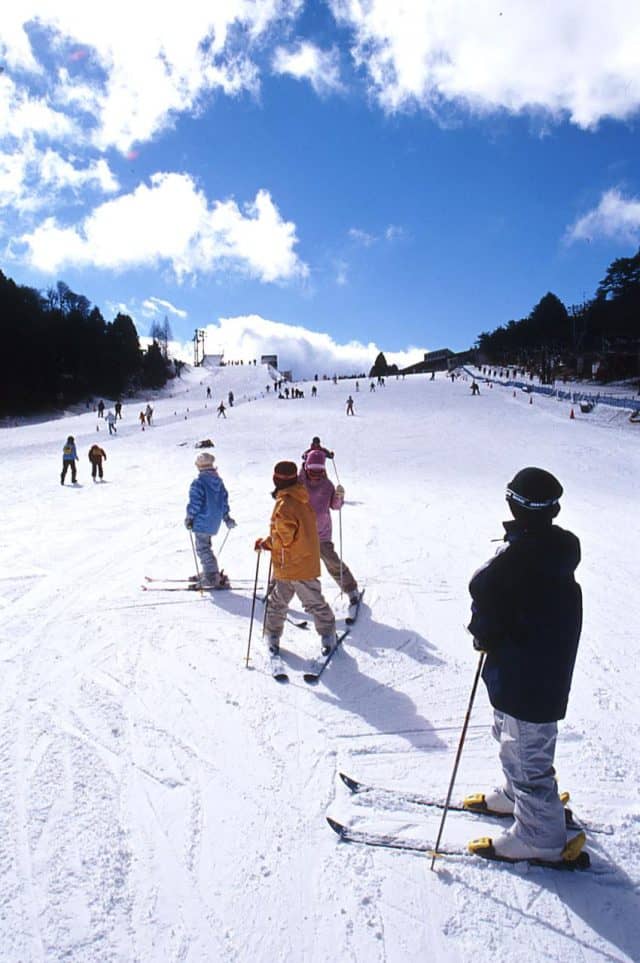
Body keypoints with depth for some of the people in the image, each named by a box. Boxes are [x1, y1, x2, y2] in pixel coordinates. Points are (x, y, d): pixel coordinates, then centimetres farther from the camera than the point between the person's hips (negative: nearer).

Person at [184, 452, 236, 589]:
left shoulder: (198, 482, -17)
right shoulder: (219, 480, 8)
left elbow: (195, 502, -18)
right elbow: (224, 499, 14)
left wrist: (189, 518, -6)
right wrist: (226, 517, 22)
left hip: (202, 521, -8)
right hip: (215, 521, 8)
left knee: (202, 548, -3)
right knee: (205, 546, 22)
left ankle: (213, 577, -7)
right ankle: (209, 573, 30)